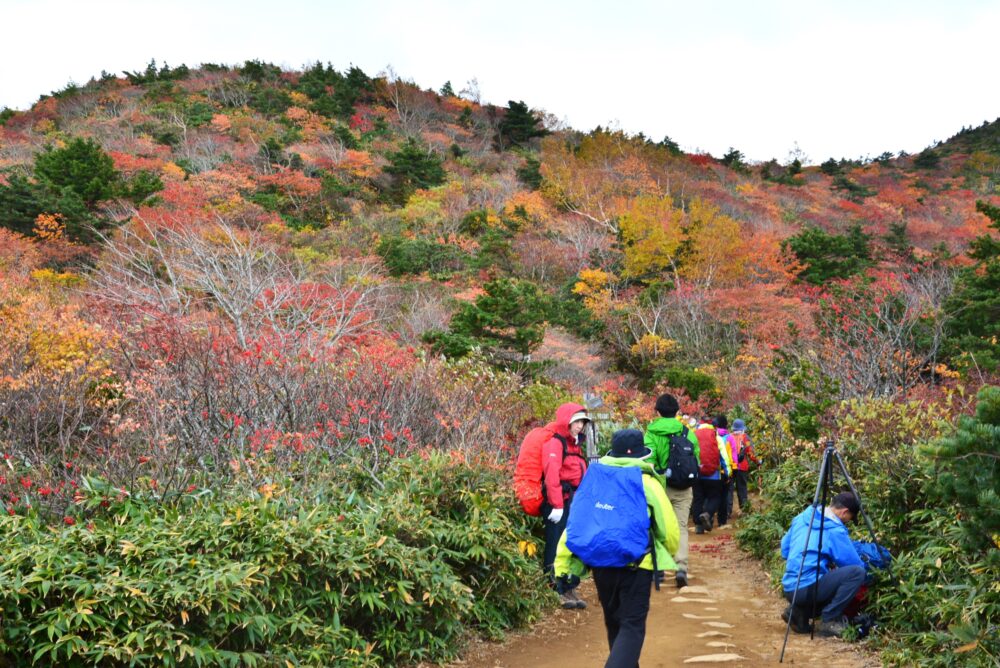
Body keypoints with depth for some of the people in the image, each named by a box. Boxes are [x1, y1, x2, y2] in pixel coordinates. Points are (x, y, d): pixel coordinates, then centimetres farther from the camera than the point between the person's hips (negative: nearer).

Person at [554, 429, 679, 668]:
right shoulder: (649, 485, -3)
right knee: (632, 627, 2)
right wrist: (665, 557, 21)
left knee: (614, 624, 22)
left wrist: (563, 566, 3)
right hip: (635, 565, -4)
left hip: (601, 564, 4)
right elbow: (669, 531, 1)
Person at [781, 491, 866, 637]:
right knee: (857, 573, -9)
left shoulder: (802, 517, 13)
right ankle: (828, 621, -4)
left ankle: (799, 612, 10)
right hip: (806, 589, -8)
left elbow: (785, 550, 23)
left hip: (789, 589, 8)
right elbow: (855, 564, -2)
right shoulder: (835, 531, -8)